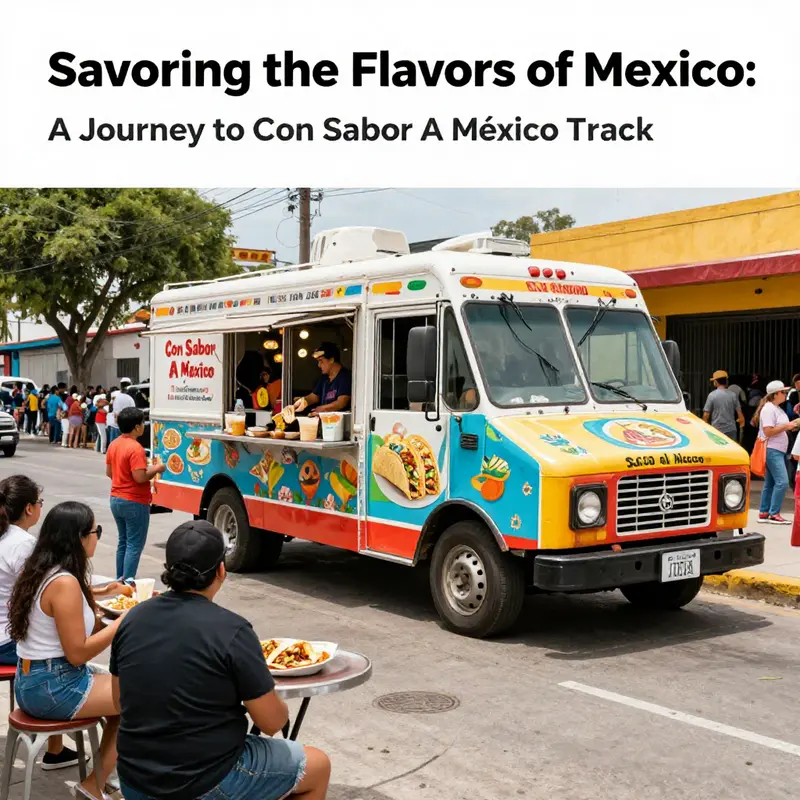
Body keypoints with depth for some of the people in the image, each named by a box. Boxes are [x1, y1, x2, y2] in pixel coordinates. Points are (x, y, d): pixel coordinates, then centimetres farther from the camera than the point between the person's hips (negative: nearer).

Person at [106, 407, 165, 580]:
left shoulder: (114, 444, 6)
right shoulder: (135, 448, -21)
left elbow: (109, 472, 14)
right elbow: (140, 477, -25)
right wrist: (156, 469, -11)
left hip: (116, 500, 9)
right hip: (134, 503, -9)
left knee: (123, 542, 17)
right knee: (135, 545, -2)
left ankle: (120, 580, 22)